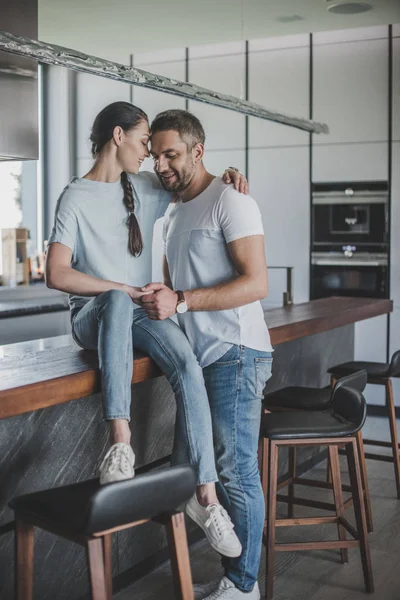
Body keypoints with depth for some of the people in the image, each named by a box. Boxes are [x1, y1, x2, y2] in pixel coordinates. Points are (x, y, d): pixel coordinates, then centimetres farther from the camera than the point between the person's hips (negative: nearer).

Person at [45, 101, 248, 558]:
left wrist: (227, 178, 7)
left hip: (140, 315, 4)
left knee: (188, 367, -26)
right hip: (93, 319, -4)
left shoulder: (145, 189, 13)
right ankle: (120, 441, -44)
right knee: (117, 299, -40)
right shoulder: (76, 197, -4)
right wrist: (124, 290, -18)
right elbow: (56, 275, -13)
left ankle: (208, 497, -26)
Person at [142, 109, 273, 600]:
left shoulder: (229, 201, -8)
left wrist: (179, 301, -22)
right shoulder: (173, 214, 19)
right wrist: (156, 297, 9)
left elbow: (256, 283, -18)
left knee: (235, 470, -3)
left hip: (234, 354, -9)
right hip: (198, 356, 9)